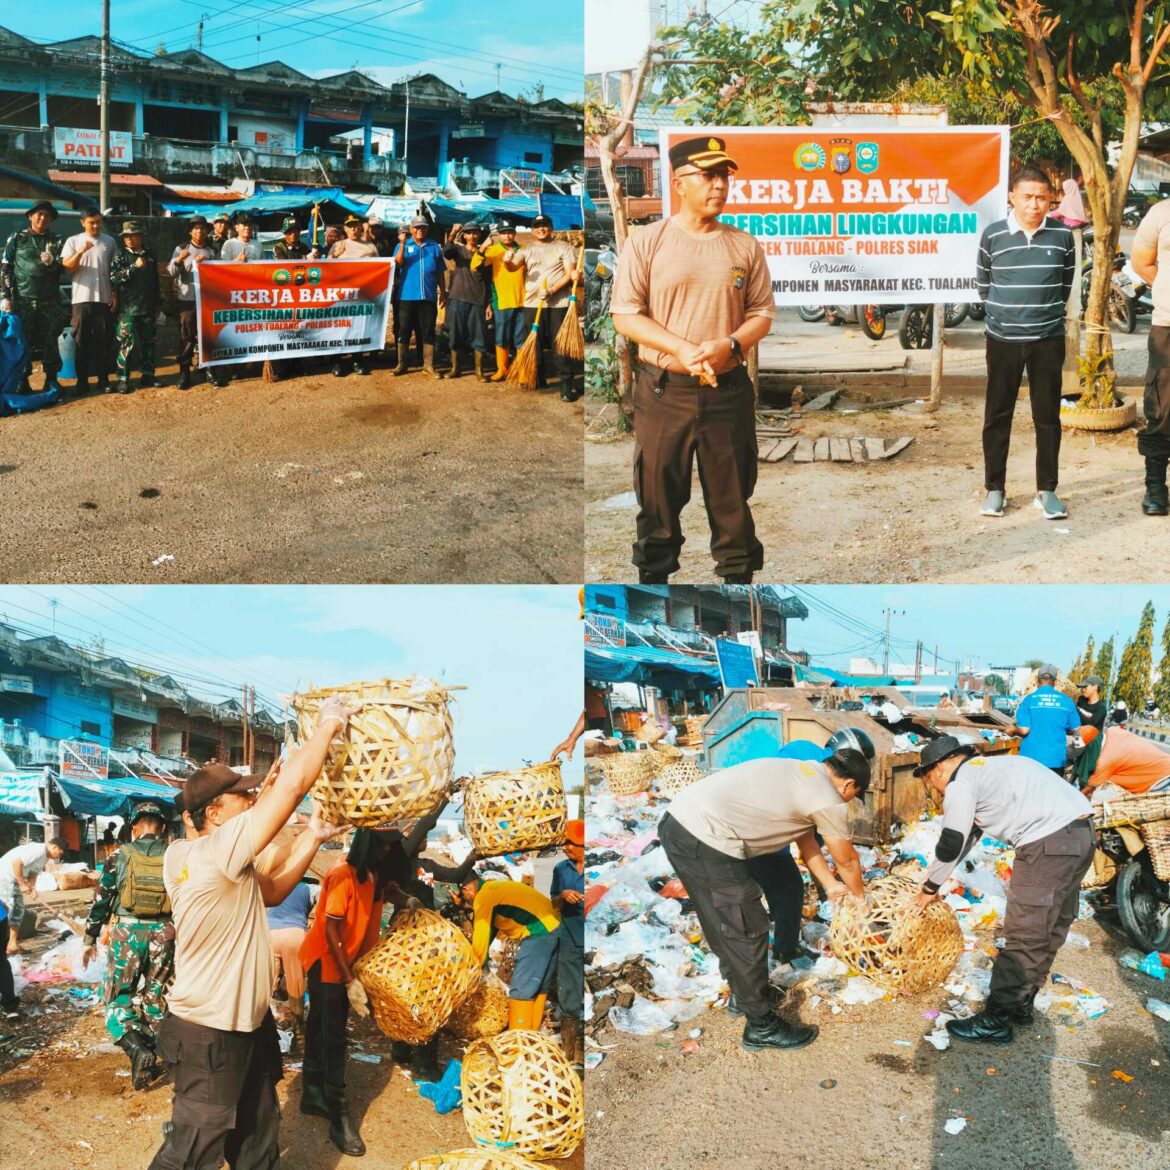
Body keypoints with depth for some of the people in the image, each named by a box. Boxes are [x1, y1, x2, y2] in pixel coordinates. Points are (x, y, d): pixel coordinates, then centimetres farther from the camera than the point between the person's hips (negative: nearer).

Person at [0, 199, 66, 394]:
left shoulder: (56, 241, 13)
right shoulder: (17, 239, 8)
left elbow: (63, 268, 5)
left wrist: (52, 262, -17)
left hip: (50, 301, 1)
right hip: (22, 300, -1)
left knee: (50, 341, 2)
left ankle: (51, 379, 11)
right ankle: (22, 382, 4)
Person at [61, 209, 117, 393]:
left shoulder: (109, 241, 8)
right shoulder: (73, 241, 3)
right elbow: (67, 267, -6)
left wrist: (115, 294, 4)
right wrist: (81, 251, -20)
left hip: (104, 298, 1)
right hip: (82, 298, -1)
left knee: (104, 341, 4)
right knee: (82, 340, 2)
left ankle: (103, 379, 12)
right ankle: (82, 380, 7)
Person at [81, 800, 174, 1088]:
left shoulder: (120, 856, -1)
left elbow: (101, 900, 2)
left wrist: (90, 939, 11)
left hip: (127, 933, -2)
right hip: (164, 934, 2)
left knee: (118, 999, 7)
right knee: (156, 999, 15)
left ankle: (138, 1051, -14)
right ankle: (150, 1057, 16)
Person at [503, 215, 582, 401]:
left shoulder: (564, 247, 5)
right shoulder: (526, 250, 13)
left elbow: (569, 274, -4)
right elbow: (513, 267, -2)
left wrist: (552, 289, -17)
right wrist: (507, 262, -27)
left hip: (559, 304, -3)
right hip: (532, 304, 4)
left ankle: (566, 384, -4)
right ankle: (538, 379, 23)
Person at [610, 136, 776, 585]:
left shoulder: (745, 246, 7)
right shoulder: (646, 242, -1)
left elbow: (762, 313, 8)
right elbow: (625, 313, -4)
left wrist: (727, 346, -13)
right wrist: (683, 350, -17)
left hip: (729, 390, 2)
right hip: (663, 390, -2)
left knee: (733, 493, 7)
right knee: (658, 493, 6)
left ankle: (738, 574, 19)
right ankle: (653, 574, 19)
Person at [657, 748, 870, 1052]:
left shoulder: (804, 772, 21)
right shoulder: (829, 801, -4)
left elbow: (806, 841, 32)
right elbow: (847, 861, 13)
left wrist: (831, 885, 40)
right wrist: (859, 895, 32)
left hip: (677, 821, 10)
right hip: (706, 843, -10)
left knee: (724, 925, 26)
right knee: (746, 934, 4)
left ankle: (742, 995, 42)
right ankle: (762, 1027, 16)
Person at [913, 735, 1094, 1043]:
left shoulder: (960, 783, -3)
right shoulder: (986, 769, 27)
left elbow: (951, 844, 0)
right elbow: (967, 835, 33)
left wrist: (930, 888, 14)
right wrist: (935, 877, 36)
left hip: (1048, 842, -10)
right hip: (1080, 832, 10)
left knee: (1025, 936, -4)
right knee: (1050, 929, 19)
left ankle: (995, 1022, 1)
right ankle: (1021, 1004, 31)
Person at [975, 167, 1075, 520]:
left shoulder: (1062, 236, -1)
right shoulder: (993, 235, -4)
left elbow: (1067, 282, 13)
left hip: (1048, 339, 1)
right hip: (1003, 340, -1)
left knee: (1047, 416, 6)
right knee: (997, 415, 5)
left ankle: (1046, 490, 15)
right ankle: (994, 488, 14)